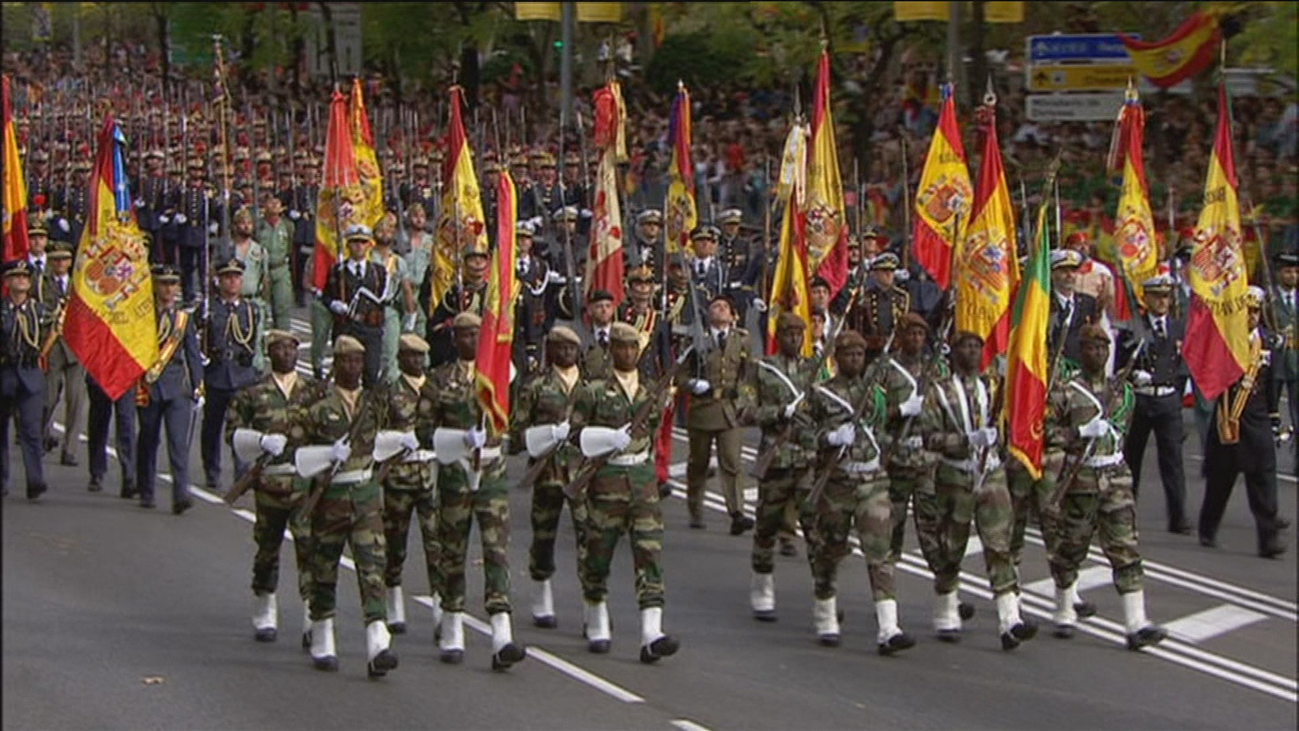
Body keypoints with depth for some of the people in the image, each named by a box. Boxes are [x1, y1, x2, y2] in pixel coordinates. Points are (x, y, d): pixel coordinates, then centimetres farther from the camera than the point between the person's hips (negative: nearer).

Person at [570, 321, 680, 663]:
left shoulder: (651, 392, 12)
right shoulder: (593, 392, -2)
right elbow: (575, 434, -3)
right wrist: (611, 439, -13)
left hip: (643, 478, 3)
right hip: (606, 480, -3)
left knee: (650, 553, -8)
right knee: (599, 553, 5)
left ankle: (652, 636, -16)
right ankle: (597, 629, 23)